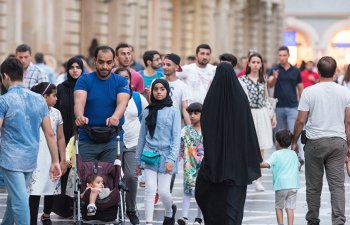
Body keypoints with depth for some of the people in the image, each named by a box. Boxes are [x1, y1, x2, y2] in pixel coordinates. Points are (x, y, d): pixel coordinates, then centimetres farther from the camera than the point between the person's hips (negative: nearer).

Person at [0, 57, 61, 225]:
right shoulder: (39, 100, 7)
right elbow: (50, 134, 6)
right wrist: (55, 161, 10)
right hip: (31, 160, 6)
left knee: (20, 202, -7)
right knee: (14, 198, 21)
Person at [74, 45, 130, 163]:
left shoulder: (121, 81, 2)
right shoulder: (84, 80, -1)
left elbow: (122, 103, -15)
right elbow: (79, 101, -17)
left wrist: (115, 117, -38)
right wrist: (80, 116, -41)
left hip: (110, 141, 1)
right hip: (87, 141, -1)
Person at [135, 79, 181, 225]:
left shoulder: (173, 111, 1)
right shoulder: (148, 112, 9)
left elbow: (176, 137, -2)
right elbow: (142, 136, 14)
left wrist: (171, 159, -11)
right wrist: (138, 160, 14)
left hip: (165, 155, -2)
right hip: (150, 154, 2)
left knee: (163, 191, -2)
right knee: (150, 189, -8)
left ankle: (169, 213, 29)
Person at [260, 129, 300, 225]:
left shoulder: (276, 154, -4)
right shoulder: (293, 154, 12)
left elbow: (266, 164, -15)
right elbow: (298, 166, 22)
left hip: (281, 185, -4)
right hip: (293, 185, 4)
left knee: (279, 207, 11)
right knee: (290, 208, 1)